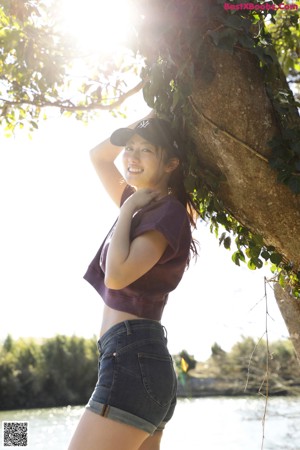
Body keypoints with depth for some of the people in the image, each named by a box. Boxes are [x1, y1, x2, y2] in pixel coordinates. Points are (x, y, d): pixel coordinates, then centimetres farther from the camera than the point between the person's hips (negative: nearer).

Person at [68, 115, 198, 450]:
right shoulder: (143, 204, 17)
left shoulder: (167, 211, -9)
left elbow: (117, 274, -22)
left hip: (132, 355, -10)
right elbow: (98, 157, 31)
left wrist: (127, 209, -10)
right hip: (137, 359, 10)